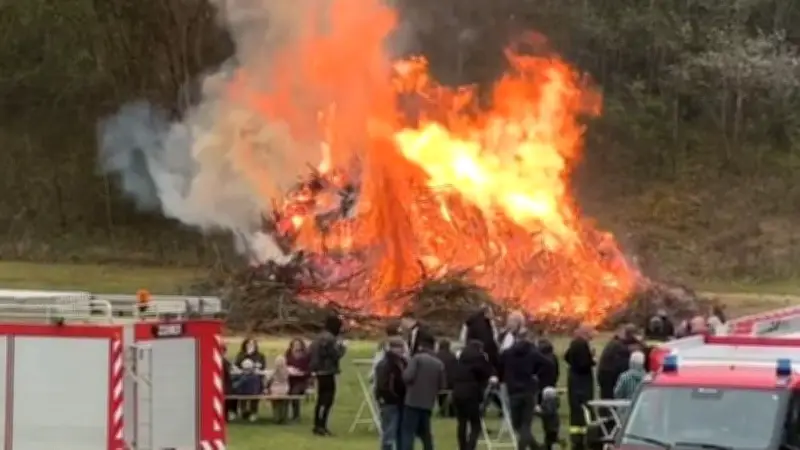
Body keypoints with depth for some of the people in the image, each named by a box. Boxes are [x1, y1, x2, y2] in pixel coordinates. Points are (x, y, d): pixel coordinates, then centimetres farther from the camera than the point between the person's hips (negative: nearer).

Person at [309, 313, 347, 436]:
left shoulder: (320, 337, 14)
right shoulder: (330, 338, -16)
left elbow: (311, 351, 17)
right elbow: (335, 354, -17)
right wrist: (342, 347, -1)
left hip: (319, 371, 10)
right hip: (328, 372, -10)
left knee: (321, 398, 15)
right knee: (327, 399, -9)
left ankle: (318, 425, 19)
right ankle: (321, 426, -13)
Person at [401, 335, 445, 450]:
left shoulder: (417, 358, -8)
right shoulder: (439, 364, 9)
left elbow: (408, 377, -17)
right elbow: (441, 385, 10)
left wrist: (404, 371, 4)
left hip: (413, 401, -6)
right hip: (428, 403, 6)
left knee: (408, 432, -6)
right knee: (425, 432, 19)